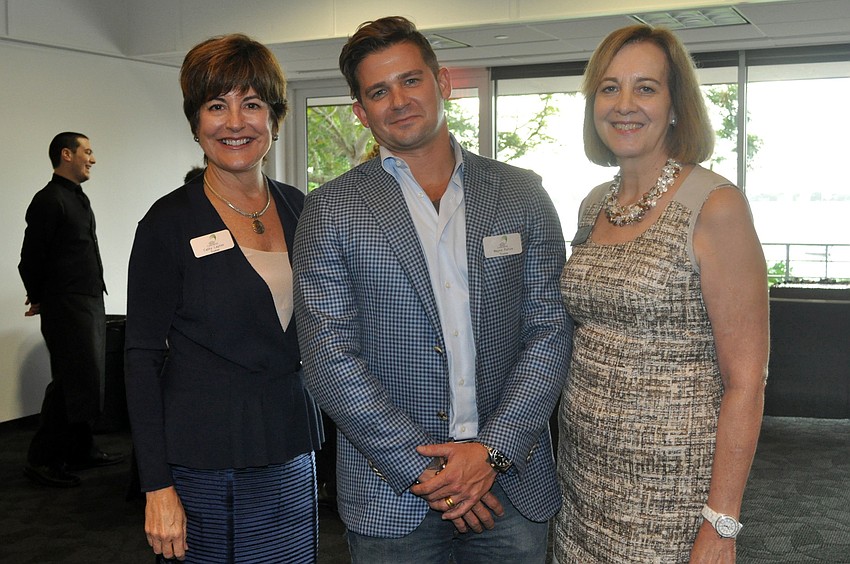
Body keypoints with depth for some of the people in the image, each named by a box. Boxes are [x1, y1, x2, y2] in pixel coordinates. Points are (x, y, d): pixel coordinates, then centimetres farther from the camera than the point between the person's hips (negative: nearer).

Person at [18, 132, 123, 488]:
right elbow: (31, 259, -12)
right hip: (66, 305, -9)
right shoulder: (49, 200, -12)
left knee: (88, 377, 12)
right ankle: (42, 460, 0)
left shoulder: (79, 199, 17)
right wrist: (39, 299, 2)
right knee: (73, 381, -9)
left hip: (91, 302, 9)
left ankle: (81, 451, 22)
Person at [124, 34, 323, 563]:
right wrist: (158, 486, -12)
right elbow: (142, 358, -9)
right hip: (206, 465, -4)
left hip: (292, 458, 5)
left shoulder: (296, 207, 5)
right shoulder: (170, 221, -9)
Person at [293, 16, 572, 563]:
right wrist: (426, 469, -12)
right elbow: (330, 360, -8)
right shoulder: (331, 210, -3)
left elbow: (550, 331, 0)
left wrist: (492, 449, -11)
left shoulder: (523, 195, 3)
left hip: (512, 482, 2)